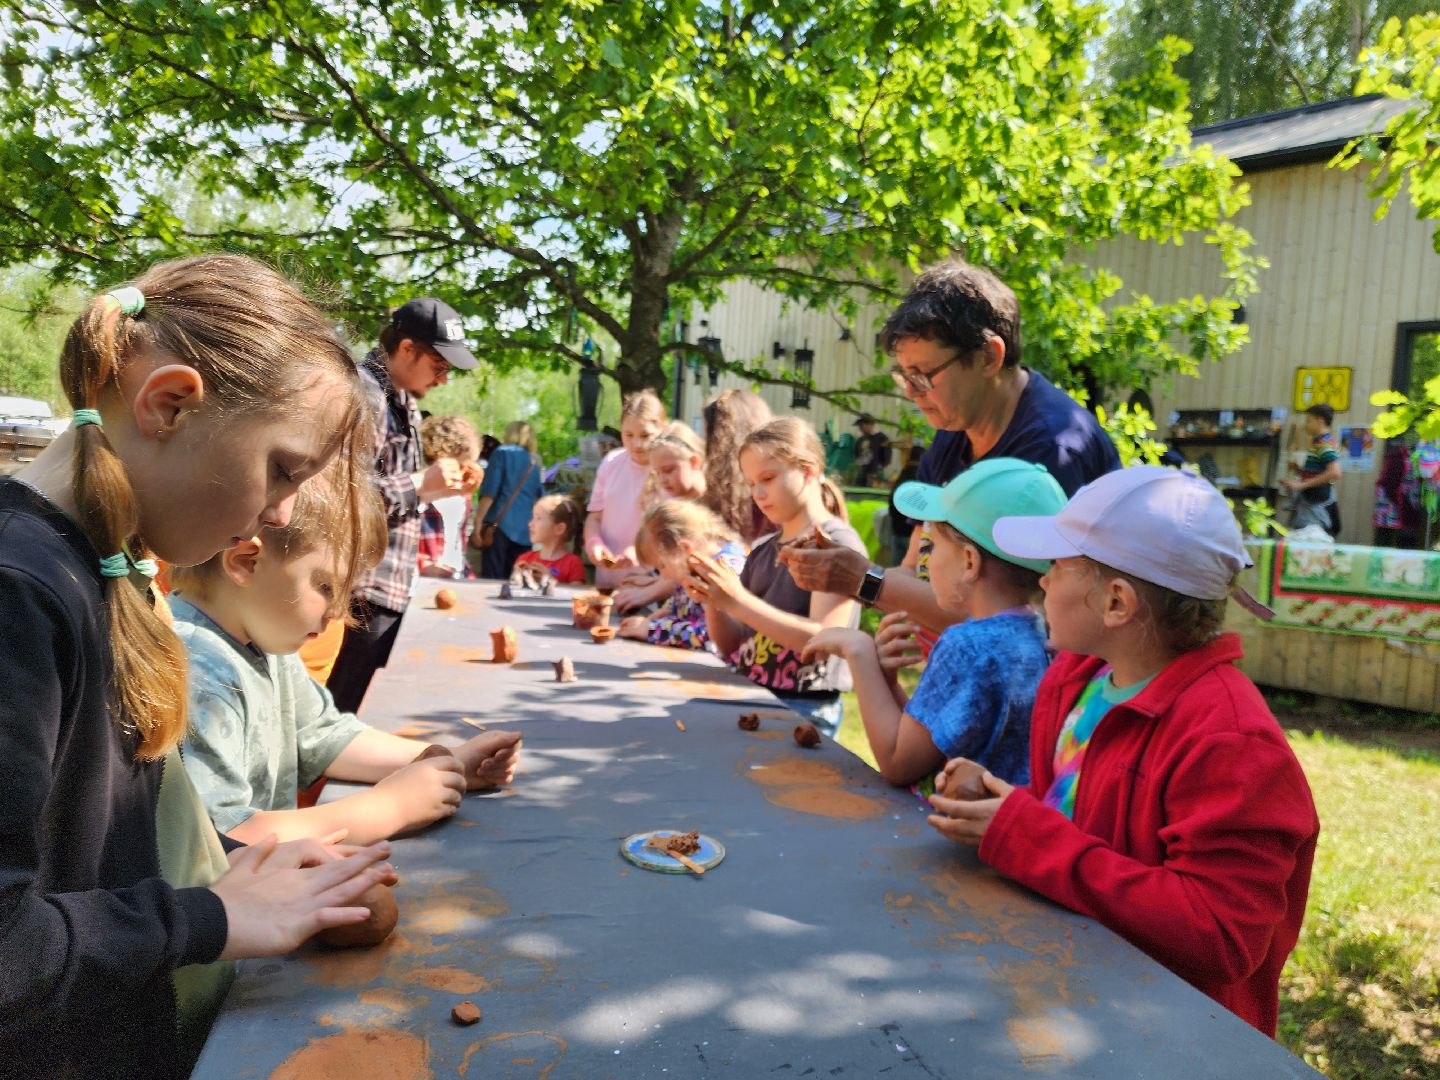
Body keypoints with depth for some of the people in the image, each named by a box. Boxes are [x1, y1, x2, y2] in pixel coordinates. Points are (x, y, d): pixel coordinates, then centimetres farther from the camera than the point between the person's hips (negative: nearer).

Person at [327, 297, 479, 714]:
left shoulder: (403, 401, 17)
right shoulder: (364, 391, -14)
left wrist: (440, 488, 9)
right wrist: (421, 484, -17)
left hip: (392, 590, 10)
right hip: (365, 591, -10)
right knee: (352, 711, -2)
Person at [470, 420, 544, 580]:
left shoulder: (502, 453, 5)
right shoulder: (534, 462, 20)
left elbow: (489, 492, -7)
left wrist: (478, 525, -9)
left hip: (500, 524, -5)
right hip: (525, 529, 5)